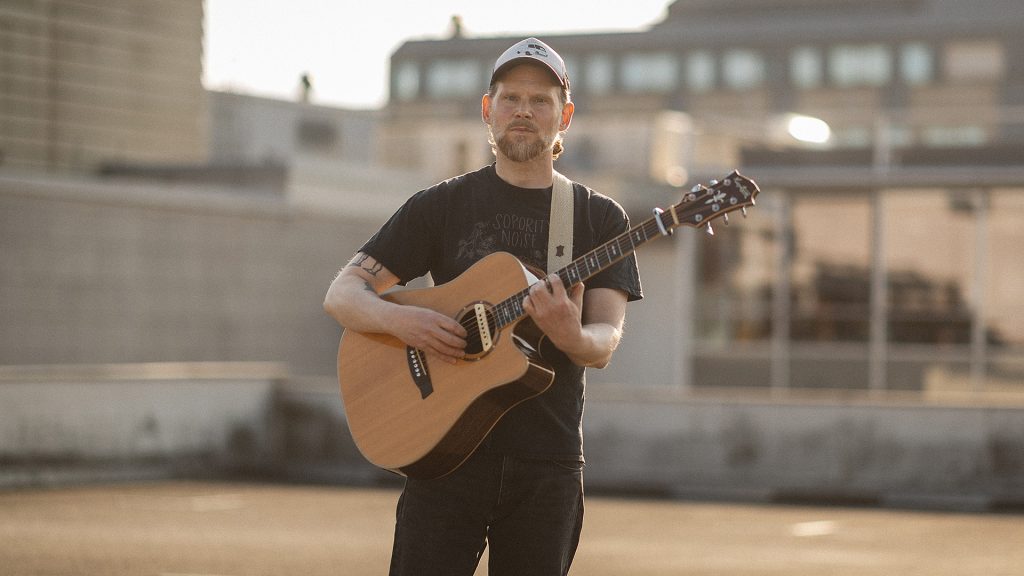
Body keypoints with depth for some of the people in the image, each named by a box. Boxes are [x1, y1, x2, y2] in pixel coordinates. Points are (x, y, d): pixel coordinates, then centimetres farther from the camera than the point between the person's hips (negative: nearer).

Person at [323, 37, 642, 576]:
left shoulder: (600, 218, 7)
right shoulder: (441, 204, 6)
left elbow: (603, 344, -3)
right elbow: (342, 294, 3)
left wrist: (572, 337, -27)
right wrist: (400, 319, -18)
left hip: (547, 463, 1)